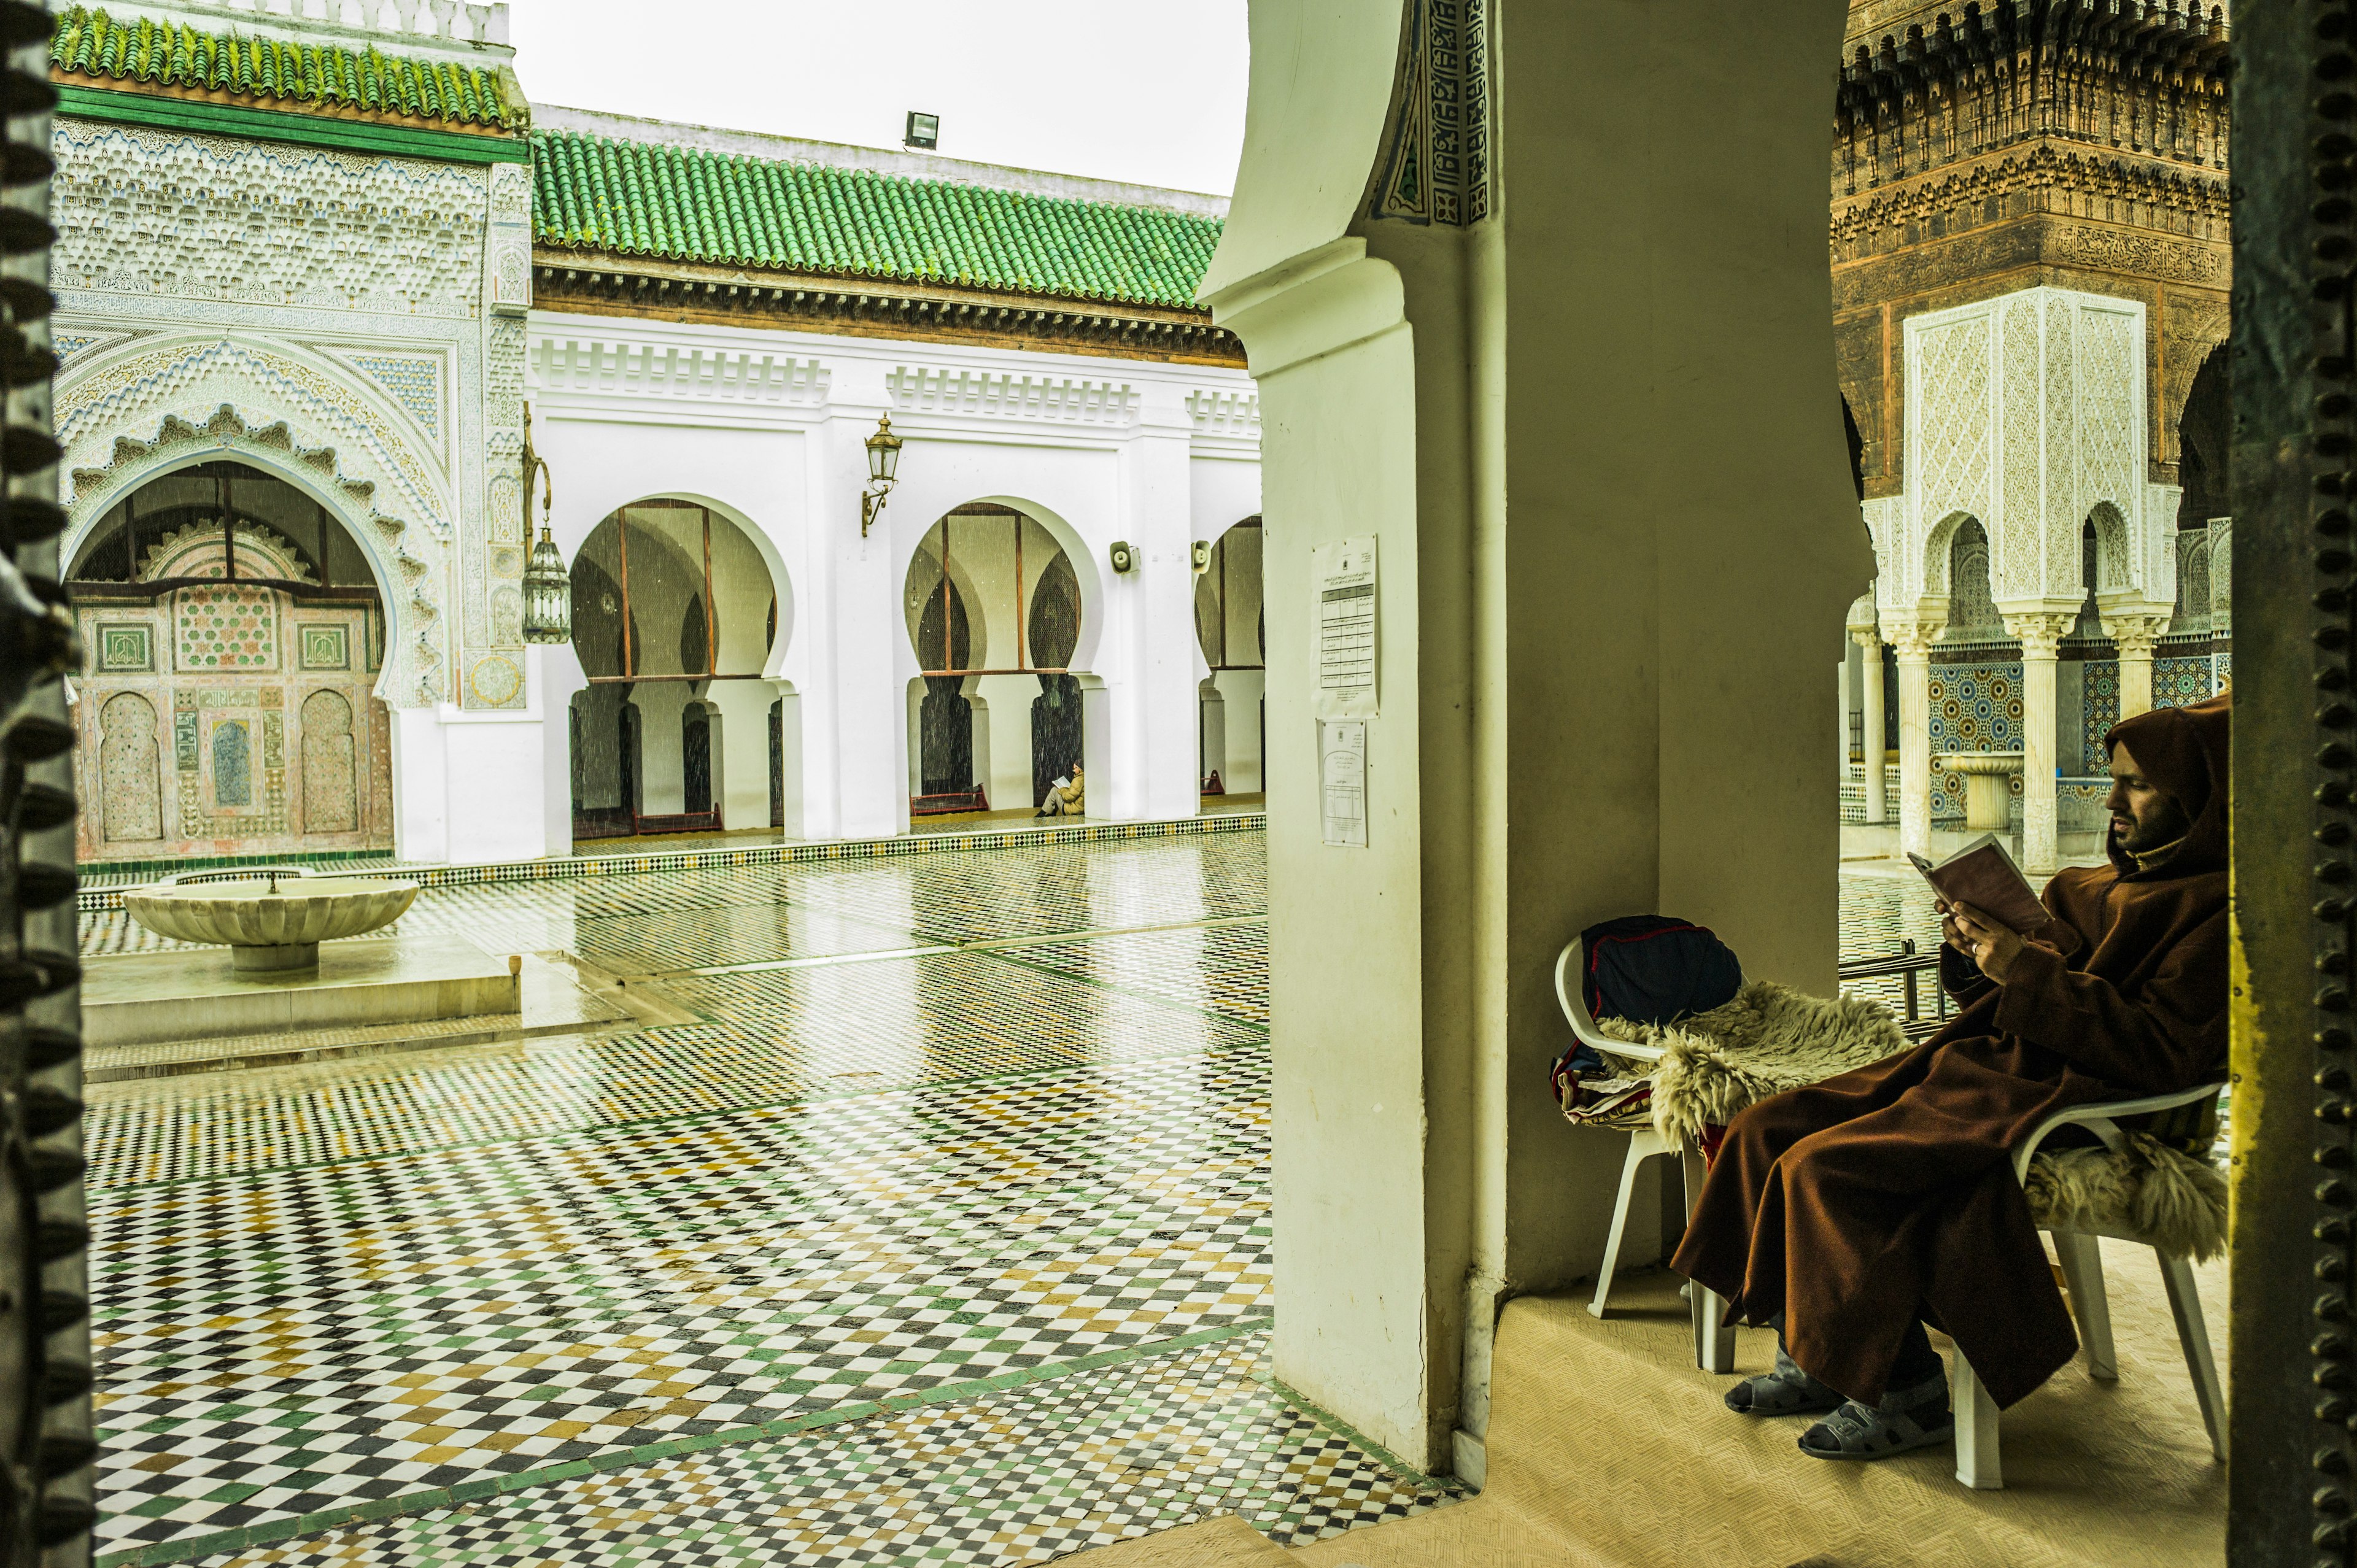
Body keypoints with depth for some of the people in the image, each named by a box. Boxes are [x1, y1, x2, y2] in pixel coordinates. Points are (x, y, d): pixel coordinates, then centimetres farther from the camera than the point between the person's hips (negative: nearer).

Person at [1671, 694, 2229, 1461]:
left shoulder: (2218, 914, -7)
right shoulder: (2107, 885, 19)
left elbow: (2160, 1051, -19)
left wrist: (2026, 971, -22)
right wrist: (1976, 953, 0)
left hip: (2066, 1106, -9)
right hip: (1988, 1067, 9)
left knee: (1825, 1166, -24)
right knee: (1768, 1128, -3)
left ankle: (1903, 1390, -8)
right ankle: (1816, 1357, 5)